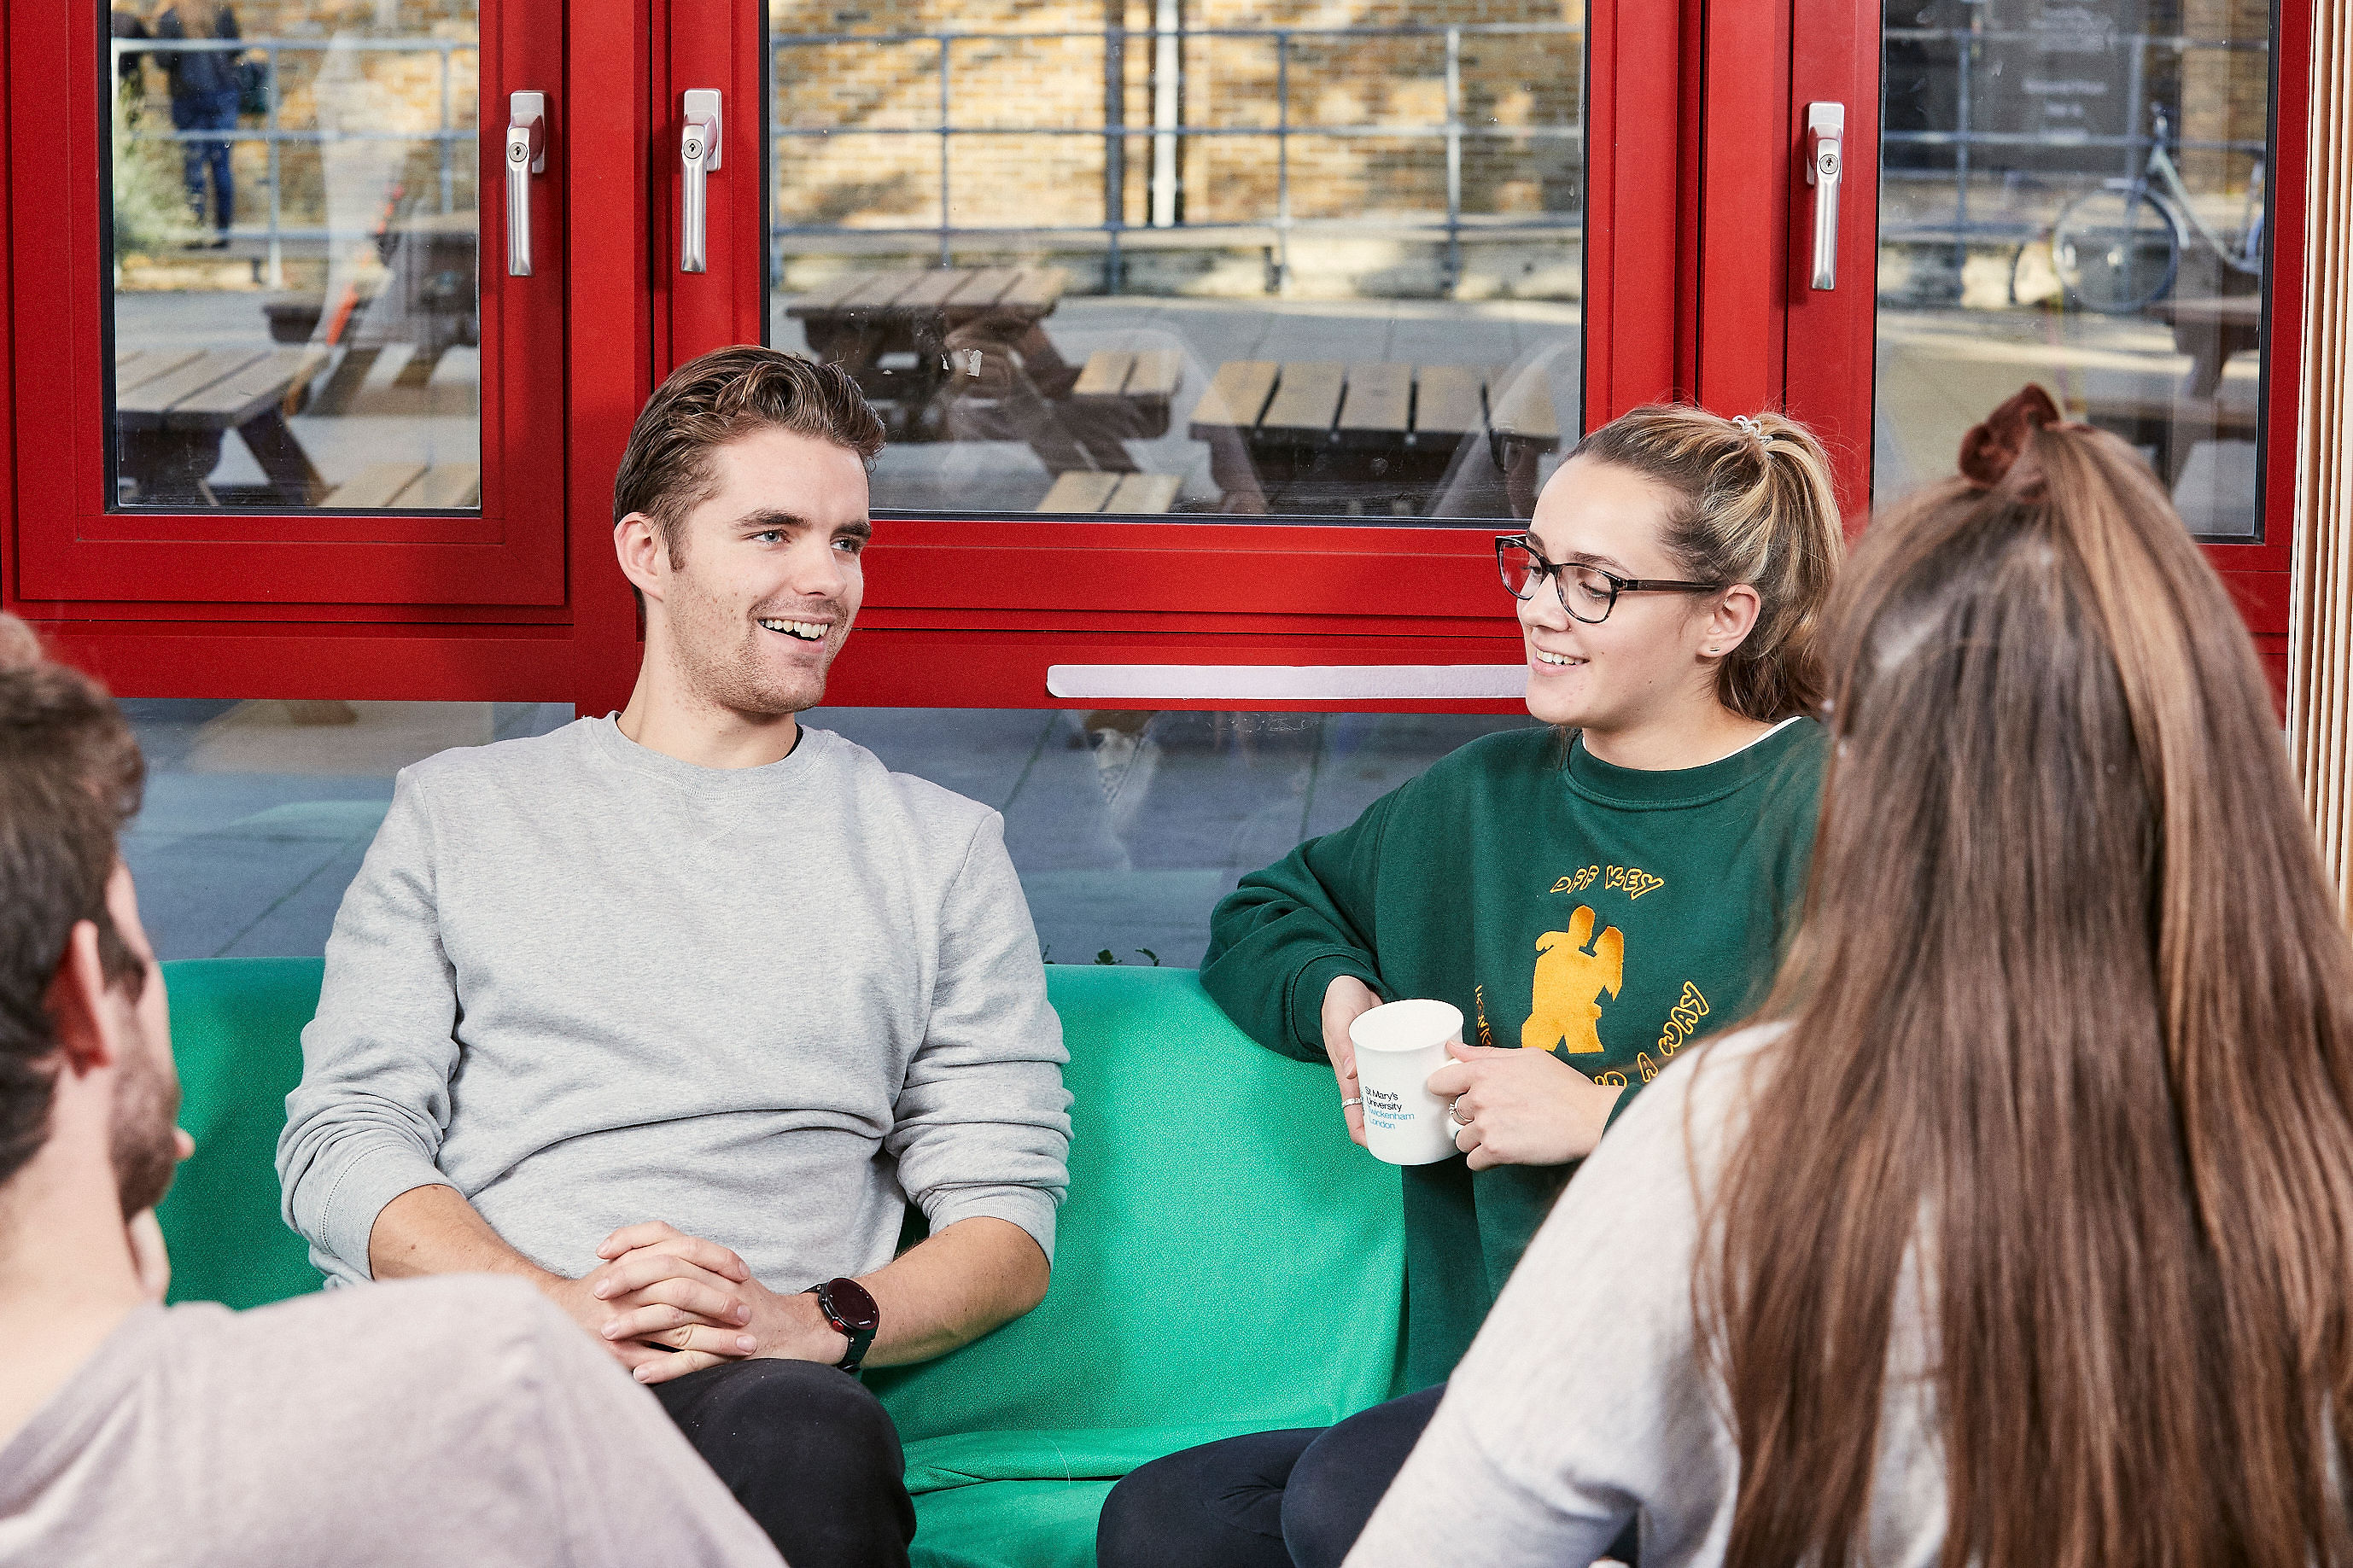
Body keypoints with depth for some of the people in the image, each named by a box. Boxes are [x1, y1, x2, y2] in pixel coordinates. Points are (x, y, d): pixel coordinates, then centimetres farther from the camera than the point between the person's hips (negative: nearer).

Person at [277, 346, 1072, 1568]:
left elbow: (1009, 1224, 15)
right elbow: (339, 1143, 10)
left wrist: (818, 1322, -9)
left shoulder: (941, 850, 21)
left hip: (745, 1381, 0)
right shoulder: (456, 812, 21)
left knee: (808, 1436, -39)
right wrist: (554, 1306, -11)